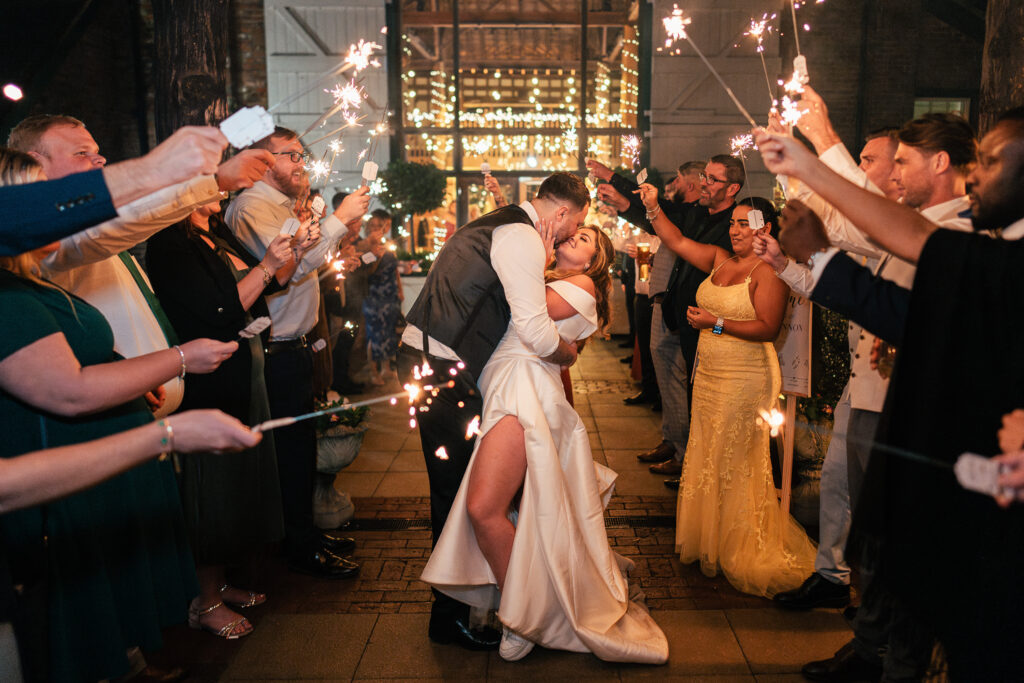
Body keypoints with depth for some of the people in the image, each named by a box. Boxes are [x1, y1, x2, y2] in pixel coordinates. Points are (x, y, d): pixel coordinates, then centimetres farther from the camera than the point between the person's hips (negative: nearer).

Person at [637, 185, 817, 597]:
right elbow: (678, 243, 10)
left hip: (745, 379, -8)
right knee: (706, 458, 14)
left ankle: (742, 554, 18)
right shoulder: (719, 259, 10)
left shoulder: (768, 270, -12)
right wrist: (652, 209, 1)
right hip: (709, 374, 8)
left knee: (737, 463, 1)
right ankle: (708, 544, 28)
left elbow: (768, 328, -19)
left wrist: (717, 323, -20)